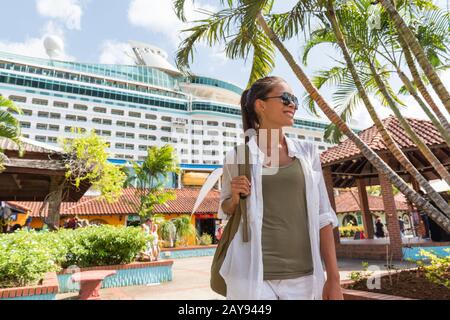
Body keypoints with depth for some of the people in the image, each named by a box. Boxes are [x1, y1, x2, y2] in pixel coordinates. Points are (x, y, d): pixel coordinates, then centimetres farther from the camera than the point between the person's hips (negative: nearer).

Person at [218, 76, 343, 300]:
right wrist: (235, 198, -11)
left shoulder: (307, 152, 3)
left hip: (303, 277, 2)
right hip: (253, 275, -2)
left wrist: (333, 277, 1)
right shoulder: (237, 155, -3)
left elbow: (322, 216, 3)